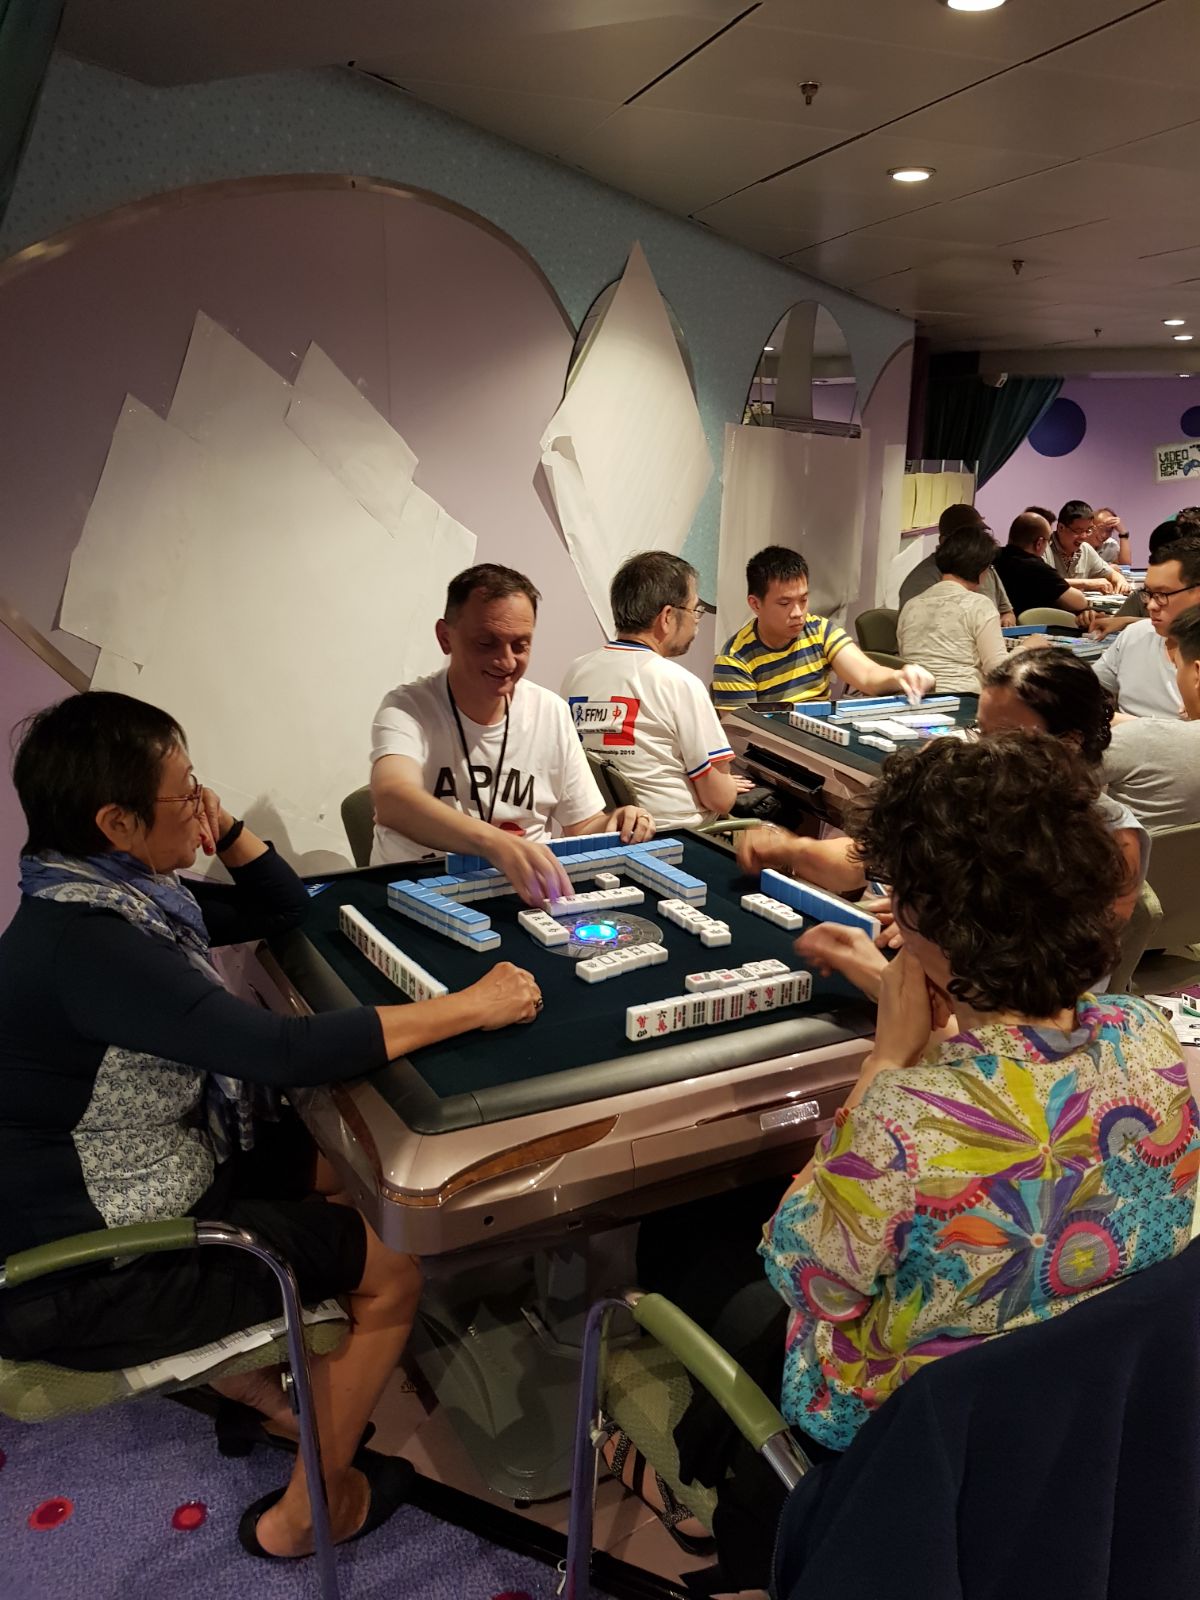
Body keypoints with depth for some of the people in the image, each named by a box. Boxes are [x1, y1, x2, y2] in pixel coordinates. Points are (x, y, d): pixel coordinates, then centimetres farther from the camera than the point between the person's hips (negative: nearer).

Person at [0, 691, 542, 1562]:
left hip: (132, 1190, 9)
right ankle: (304, 1515, 16)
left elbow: (284, 910, 10)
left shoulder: (121, 892, -2)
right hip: (88, 1275, -9)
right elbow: (286, 1050, -37)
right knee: (393, 1264, -3)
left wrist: (225, 826, -7)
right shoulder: (84, 941, -31)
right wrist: (472, 1006, -29)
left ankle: (248, 1367, 30)